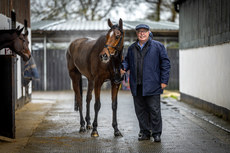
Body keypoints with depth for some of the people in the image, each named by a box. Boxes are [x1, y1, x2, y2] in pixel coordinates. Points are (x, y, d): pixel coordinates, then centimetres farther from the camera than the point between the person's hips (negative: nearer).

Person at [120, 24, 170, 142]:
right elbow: (127, 60, 24)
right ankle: (145, 132, 20)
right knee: (140, 110, 9)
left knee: (154, 109, -2)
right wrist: (124, 68, 0)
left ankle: (156, 133, 8)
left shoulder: (158, 46, 1)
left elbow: (165, 63, -1)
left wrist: (164, 80, -7)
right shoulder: (132, 48, 14)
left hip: (152, 85, -4)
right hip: (136, 86, 4)